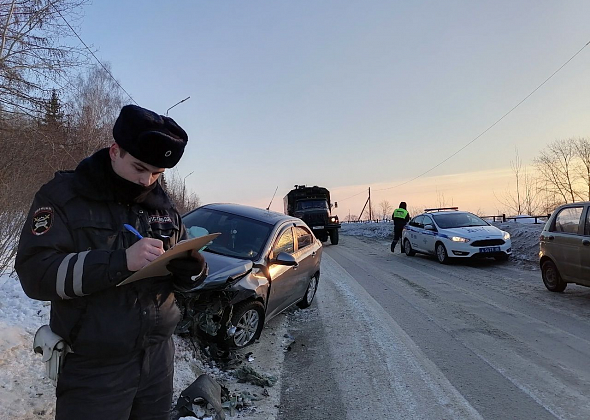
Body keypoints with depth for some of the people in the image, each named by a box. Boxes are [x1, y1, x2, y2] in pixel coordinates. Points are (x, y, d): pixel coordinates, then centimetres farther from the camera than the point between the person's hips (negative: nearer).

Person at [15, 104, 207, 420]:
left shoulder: (163, 205, 6)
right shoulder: (62, 196, -7)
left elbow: (182, 274, 9)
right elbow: (36, 274, -18)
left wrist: (191, 269, -15)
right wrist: (121, 260, -29)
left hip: (158, 357, 5)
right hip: (93, 370, -4)